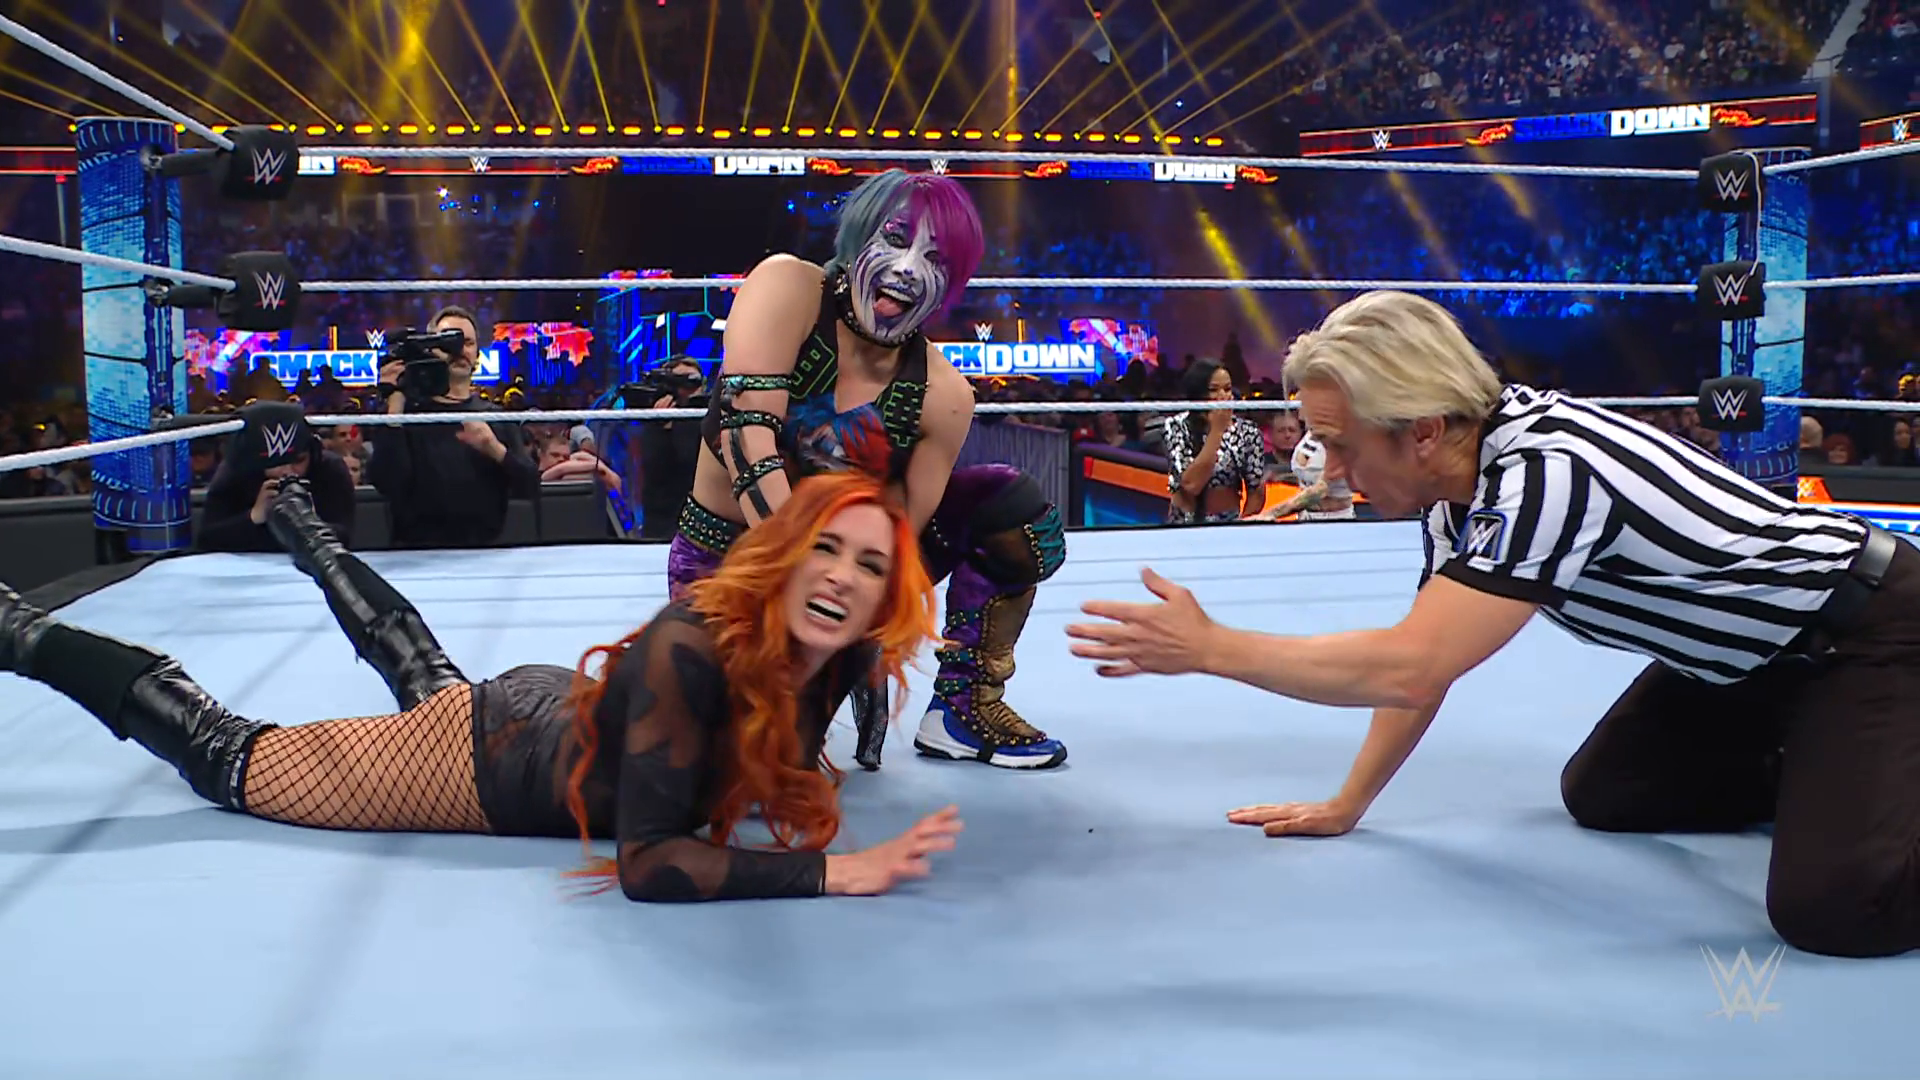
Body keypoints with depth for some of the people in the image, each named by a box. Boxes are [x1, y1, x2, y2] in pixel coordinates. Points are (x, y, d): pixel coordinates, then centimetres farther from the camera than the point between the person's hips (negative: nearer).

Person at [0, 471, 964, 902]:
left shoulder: (837, 656, -20)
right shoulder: (692, 648, -42)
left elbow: (760, 763, 3)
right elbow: (646, 863, -44)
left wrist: (803, 777, -17)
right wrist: (834, 870, -47)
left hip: (554, 712, 7)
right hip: (478, 757, -7)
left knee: (421, 670, 35)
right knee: (222, 756, 10)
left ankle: (295, 516, 58)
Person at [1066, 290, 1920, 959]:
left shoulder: (1546, 473, -36)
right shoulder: (1462, 480, -7)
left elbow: (1409, 669, -42)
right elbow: (1421, 655, 4)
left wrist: (1209, 647, -35)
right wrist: (1345, 807, 5)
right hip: (1739, 654, 9)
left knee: (1829, 908, -24)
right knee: (1599, 798, 12)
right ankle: (1813, 776, 22)